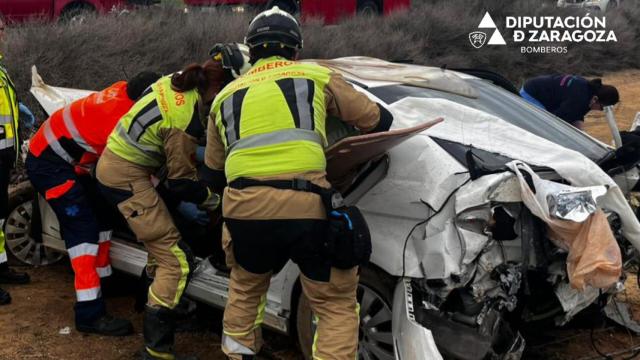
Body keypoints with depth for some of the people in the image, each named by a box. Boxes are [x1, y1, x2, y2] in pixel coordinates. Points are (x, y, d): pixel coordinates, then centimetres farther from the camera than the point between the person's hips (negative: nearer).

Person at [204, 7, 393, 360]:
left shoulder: (225, 96, 23)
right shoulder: (317, 77, 14)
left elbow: (215, 174, 29)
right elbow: (379, 120, 20)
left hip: (243, 210, 3)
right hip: (307, 209, -3)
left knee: (245, 288, 30)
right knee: (337, 305, 12)